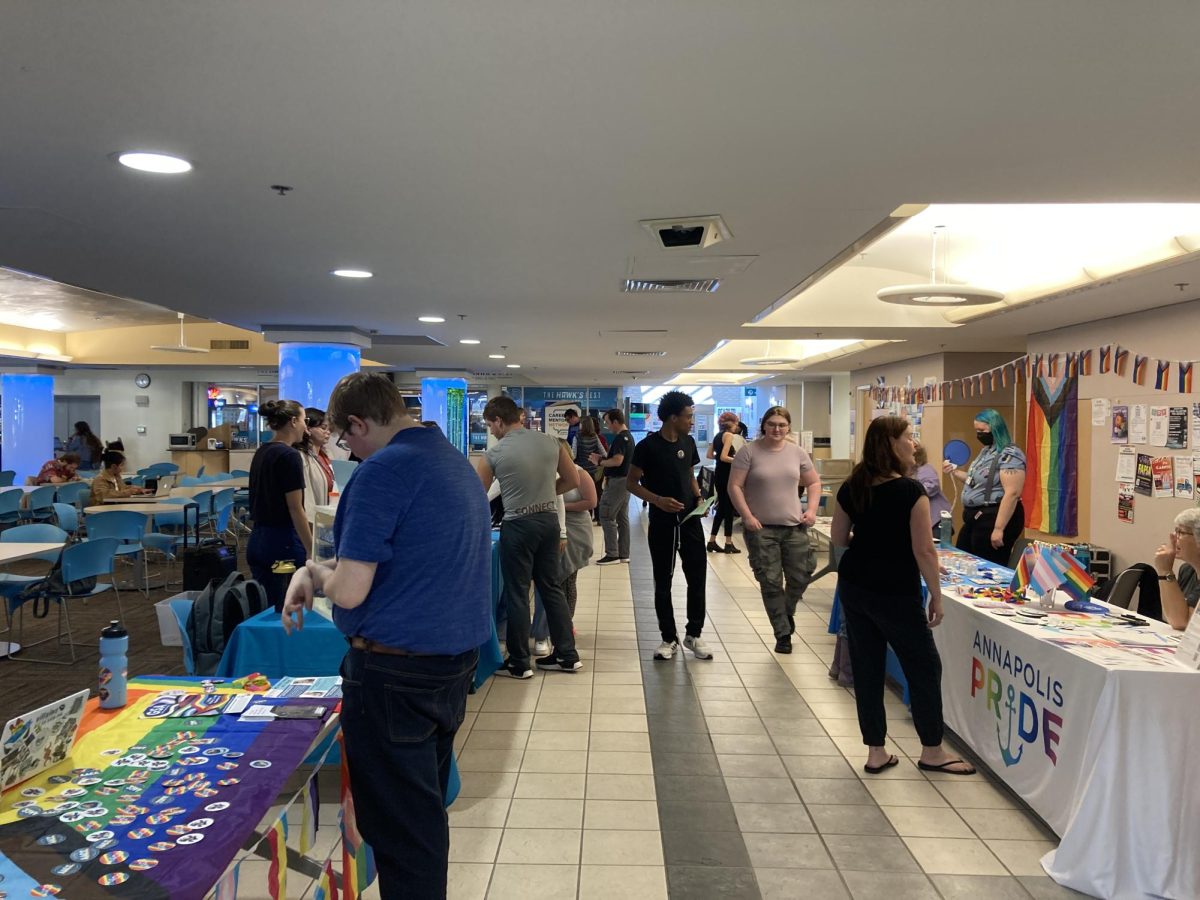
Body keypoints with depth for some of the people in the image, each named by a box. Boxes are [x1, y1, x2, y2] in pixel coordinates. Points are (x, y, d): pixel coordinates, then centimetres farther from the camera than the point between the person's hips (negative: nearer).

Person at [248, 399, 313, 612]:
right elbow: (295, 509, -18)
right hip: (284, 542, -9)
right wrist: (312, 551, -14)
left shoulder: (261, 453, 11)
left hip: (257, 540, 9)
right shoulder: (289, 455, -15)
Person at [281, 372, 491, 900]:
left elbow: (349, 591, -19)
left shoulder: (383, 470, -18)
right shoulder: (457, 462, 10)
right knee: (427, 806, 22)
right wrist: (323, 572, 16)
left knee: (398, 822, 6)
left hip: (395, 672, -9)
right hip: (456, 659, 9)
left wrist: (316, 573, 2)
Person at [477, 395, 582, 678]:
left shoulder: (494, 453, -9)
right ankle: (567, 655, 22)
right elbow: (572, 480, 9)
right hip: (549, 520, 5)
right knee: (551, 587, 15)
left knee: (517, 594, 6)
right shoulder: (551, 442, 1)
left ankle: (519, 663, 16)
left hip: (518, 526, -5)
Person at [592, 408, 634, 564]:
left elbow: (617, 461, -29)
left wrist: (600, 462, -15)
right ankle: (623, 554, 15)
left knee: (607, 517, -5)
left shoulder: (620, 438, -18)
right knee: (622, 518, 11)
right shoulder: (627, 436, 14)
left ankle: (612, 554, -4)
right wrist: (603, 460, 10)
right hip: (625, 481, 10)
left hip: (617, 482, -10)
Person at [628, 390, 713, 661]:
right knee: (662, 582, 6)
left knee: (697, 577, 3)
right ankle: (669, 638, 18)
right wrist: (658, 500, -20)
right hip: (661, 522, -4)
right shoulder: (648, 446, -10)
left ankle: (694, 634, 19)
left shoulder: (688, 442, 6)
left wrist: (698, 497, -1)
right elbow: (632, 483, -6)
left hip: (690, 519, 4)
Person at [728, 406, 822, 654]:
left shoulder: (797, 452, 5)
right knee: (771, 583, 1)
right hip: (761, 527, -3)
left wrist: (811, 509, 0)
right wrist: (747, 516, -14)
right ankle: (783, 633, 16)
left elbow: (814, 482, 15)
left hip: (794, 526, 3)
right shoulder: (749, 452, -5)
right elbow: (734, 486, -7)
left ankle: (787, 612, 35)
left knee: (800, 577, 4)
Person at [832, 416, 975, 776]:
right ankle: (932, 752, 24)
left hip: (853, 585, 6)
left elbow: (838, 538, 9)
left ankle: (876, 752, 20)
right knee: (924, 667, 12)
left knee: (866, 666, 12)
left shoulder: (851, 487, 2)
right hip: (895, 593, -6)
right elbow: (924, 550, -16)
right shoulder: (910, 492, -16)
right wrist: (936, 596, -6)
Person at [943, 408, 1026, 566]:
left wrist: (999, 528, -27)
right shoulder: (987, 451, 13)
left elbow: (1012, 493, -25)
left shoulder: (1010, 455, -18)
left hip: (995, 519, -10)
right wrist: (955, 472, 8)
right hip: (976, 517, 10)